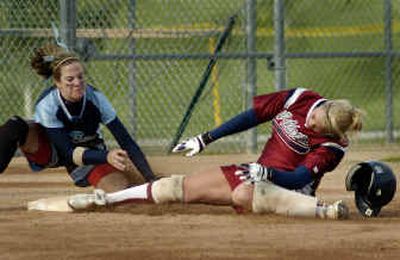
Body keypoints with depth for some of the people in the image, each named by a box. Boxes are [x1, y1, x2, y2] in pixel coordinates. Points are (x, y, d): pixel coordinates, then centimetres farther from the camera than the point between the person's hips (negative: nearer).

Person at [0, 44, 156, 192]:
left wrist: (151, 179, -33)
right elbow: (69, 153, -33)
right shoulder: (46, 105, -30)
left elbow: (126, 141, -24)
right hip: (50, 151, -3)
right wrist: (107, 157, -50)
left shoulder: (95, 98, -25)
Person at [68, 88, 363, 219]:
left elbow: (299, 179, -23)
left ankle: (325, 210, -59)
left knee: (243, 194, -43)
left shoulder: (332, 147, -19)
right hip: (259, 172, 7)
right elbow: (254, 115, 2)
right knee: (179, 186, 4)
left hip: (285, 186, -7)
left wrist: (268, 173, -39)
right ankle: (105, 199, 16)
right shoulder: (300, 99, -5)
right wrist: (207, 138, 3)